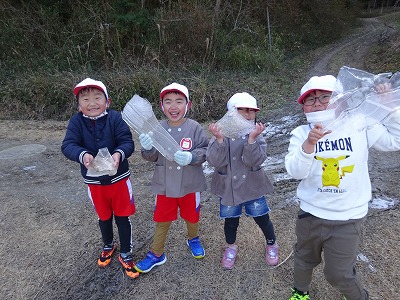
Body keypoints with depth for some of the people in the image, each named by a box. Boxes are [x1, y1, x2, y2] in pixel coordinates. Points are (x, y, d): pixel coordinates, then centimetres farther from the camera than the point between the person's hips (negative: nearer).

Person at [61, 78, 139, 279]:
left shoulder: (115, 118, -15)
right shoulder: (76, 122, -10)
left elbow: (127, 142, -22)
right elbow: (68, 146, -20)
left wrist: (119, 154, -43)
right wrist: (83, 155, -41)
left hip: (119, 178, -2)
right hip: (94, 181, 2)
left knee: (122, 217, 11)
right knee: (104, 217, 23)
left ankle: (125, 254, 32)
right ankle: (108, 246, 51)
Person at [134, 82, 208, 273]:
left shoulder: (194, 128, -14)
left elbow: (205, 152, -12)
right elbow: (152, 157, -3)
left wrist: (191, 157, -31)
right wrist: (147, 148, -25)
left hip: (189, 185, -1)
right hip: (164, 185, 1)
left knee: (191, 216, 21)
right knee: (162, 220, 16)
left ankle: (193, 239, 53)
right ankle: (156, 254, 37)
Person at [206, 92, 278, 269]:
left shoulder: (257, 135, -9)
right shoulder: (221, 134, -11)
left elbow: (254, 161, -22)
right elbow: (215, 162, -21)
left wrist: (252, 138, -33)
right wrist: (219, 139, -33)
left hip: (253, 187, 0)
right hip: (228, 188, 0)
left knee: (262, 218, 14)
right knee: (230, 220, 16)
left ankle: (271, 245, 44)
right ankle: (230, 247, 46)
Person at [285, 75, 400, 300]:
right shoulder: (301, 134, -8)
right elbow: (295, 172, -20)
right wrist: (309, 143, -36)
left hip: (348, 219, -1)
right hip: (310, 214, 2)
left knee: (338, 274, 12)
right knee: (304, 260, 23)